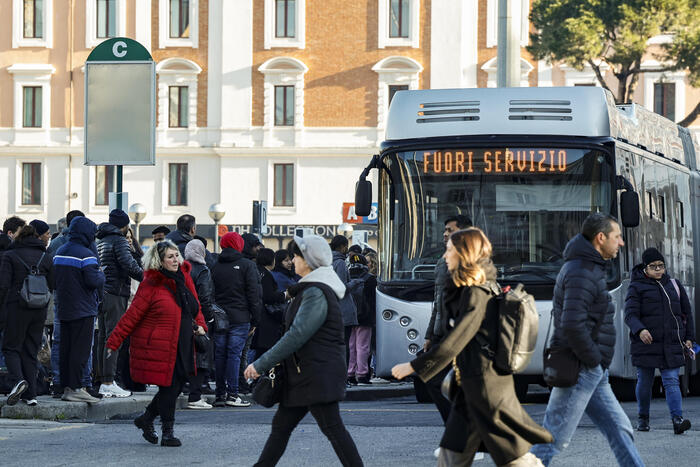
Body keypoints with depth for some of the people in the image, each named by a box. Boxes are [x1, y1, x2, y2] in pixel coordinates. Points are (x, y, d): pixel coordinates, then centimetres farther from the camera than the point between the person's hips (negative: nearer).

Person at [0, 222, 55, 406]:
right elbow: (52, 285, 7)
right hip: (40, 310, 4)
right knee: (30, 350, 11)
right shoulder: (46, 258, 6)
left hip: (17, 308, -4)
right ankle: (31, 394, 7)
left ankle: (17, 380, -22)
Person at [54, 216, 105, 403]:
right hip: (83, 310, -8)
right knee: (80, 349, -6)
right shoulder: (85, 254, -14)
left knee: (65, 348, 11)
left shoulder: (59, 253, 11)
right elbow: (94, 281, -20)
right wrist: (101, 274, -1)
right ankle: (75, 388, -9)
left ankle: (65, 386, 13)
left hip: (63, 309, 8)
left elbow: (53, 281, 14)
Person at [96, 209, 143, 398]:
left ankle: (104, 382, 13)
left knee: (103, 337, 11)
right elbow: (129, 264, -20)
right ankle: (109, 384, -13)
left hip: (101, 294, 9)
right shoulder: (119, 241, -9)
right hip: (115, 295, -9)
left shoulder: (100, 242, 19)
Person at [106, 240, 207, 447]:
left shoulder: (184, 278, 10)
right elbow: (132, 315, -10)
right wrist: (113, 342, -10)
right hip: (159, 347, -7)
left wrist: (199, 325, 4)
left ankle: (146, 419, 28)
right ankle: (168, 433, 7)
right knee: (169, 387, -7)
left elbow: (194, 307, 23)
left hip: (181, 347, 7)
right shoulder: (151, 284, -12)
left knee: (177, 385, 8)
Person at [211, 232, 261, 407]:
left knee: (220, 355, 7)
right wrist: (254, 320, -1)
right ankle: (232, 394, -6)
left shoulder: (215, 267, 8)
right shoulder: (247, 265, -3)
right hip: (239, 318, -4)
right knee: (234, 354, -4)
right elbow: (254, 294, -6)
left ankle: (220, 393, 8)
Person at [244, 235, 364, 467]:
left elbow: (296, 336, -23)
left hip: (319, 374, -11)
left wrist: (261, 364, -20)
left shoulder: (316, 294, -17)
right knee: (281, 425, 12)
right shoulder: (310, 289, 17)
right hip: (303, 374, 11)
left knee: (332, 428, -9)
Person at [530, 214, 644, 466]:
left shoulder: (589, 268, 16)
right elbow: (572, 326, -28)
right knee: (554, 438, -4)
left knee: (619, 429, 8)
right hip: (579, 370, -10)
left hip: (593, 372, 10)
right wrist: (593, 360, -16)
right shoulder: (581, 273, -18)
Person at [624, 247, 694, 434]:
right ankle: (643, 418, 23)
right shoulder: (637, 287, 0)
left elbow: (687, 313, 19)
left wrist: (689, 338, 13)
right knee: (645, 382, 7)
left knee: (671, 381, -8)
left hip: (671, 345, 2)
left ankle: (677, 419, -21)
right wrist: (640, 330, -31)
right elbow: (630, 314, -11)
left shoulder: (674, 285, 13)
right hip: (646, 343, -2)